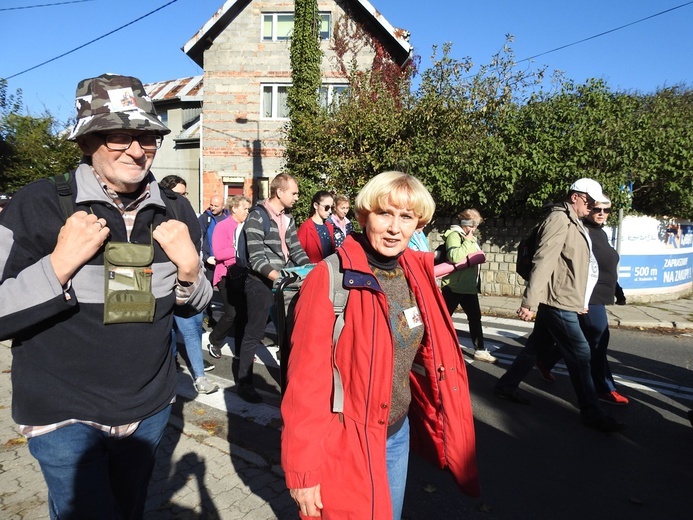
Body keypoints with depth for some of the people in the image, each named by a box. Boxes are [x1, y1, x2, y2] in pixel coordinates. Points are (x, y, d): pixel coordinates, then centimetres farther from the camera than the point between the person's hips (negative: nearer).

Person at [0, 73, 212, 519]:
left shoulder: (176, 214, -3)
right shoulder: (38, 206, -15)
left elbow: (195, 305, 6)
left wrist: (189, 267, -14)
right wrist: (60, 264, -26)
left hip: (150, 410, 5)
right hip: (64, 416, -4)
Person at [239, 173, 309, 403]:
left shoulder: (287, 219, 10)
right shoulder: (257, 217, -13)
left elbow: (297, 251, 7)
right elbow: (256, 259, -19)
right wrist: (278, 276, -31)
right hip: (261, 283, -7)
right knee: (254, 334, 3)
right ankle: (244, 383, 17)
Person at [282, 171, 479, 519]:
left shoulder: (416, 273, -4)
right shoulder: (331, 279, -22)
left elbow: (430, 351, 6)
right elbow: (306, 379, -20)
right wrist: (303, 468, -17)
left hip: (399, 431, 6)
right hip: (345, 443, -5)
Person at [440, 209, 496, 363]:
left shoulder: (471, 237, 14)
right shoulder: (454, 235, -13)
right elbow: (455, 257, -30)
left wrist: (479, 256, 10)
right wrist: (468, 241, -21)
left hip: (470, 286, 9)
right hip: (453, 286, -8)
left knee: (475, 318, 10)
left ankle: (480, 350, 19)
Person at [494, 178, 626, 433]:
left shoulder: (573, 222, 17)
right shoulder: (559, 218, -14)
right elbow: (543, 261, -23)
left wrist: (579, 301, 20)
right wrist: (530, 302, -29)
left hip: (560, 301, 10)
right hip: (558, 301, -10)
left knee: (536, 346, 15)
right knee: (580, 354, -2)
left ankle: (506, 386, 27)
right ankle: (592, 412, 10)